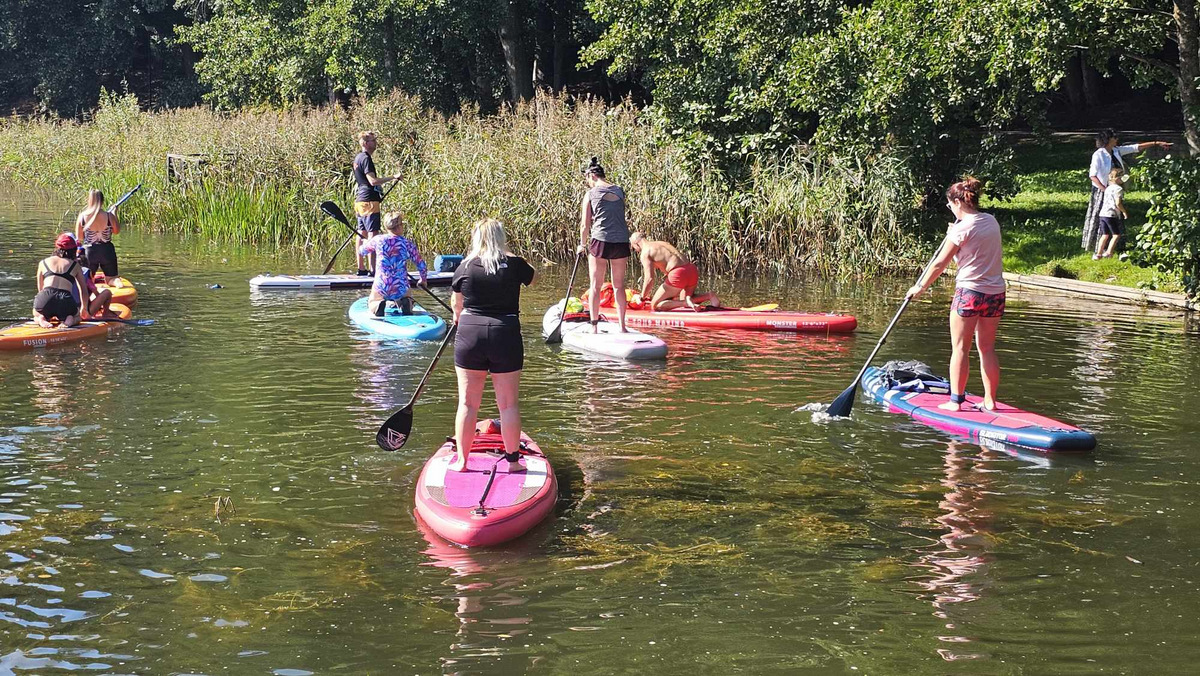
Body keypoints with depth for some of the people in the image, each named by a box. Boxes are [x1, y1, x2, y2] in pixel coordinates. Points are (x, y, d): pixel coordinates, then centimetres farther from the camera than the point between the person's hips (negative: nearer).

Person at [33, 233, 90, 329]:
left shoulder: (43, 263, 21)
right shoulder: (75, 265, 20)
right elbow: (84, 290, 24)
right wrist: (84, 308, 44)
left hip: (45, 299, 1)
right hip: (66, 302, -1)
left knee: (36, 314, 36)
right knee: (78, 316, 33)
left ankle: (41, 319, 0)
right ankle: (70, 320, -3)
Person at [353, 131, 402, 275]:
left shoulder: (358, 158, 17)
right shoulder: (366, 159, -13)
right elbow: (373, 181, -22)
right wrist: (393, 177, -21)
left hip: (359, 202, 10)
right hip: (369, 201, -10)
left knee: (362, 235, 11)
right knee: (372, 235, -10)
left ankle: (361, 268, 15)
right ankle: (372, 269, -13)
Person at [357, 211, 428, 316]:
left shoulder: (378, 240, -4)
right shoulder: (408, 243, -5)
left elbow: (361, 251, 14)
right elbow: (422, 265, 0)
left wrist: (366, 242, 38)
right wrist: (423, 280, 20)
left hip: (380, 288, 0)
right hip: (401, 289, 0)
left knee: (371, 303, 29)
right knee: (407, 300, 33)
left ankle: (378, 306, -9)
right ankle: (406, 304, -5)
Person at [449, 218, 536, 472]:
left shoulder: (466, 267, -1)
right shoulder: (514, 265, -3)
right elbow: (533, 277, 20)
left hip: (470, 337, 0)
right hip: (506, 337, 0)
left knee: (467, 403, 8)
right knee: (508, 404, 7)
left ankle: (462, 460, 12)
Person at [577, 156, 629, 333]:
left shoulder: (591, 194, -2)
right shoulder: (620, 191, 8)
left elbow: (585, 225, 0)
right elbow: (619, 217, 10)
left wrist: (582, 244, 14)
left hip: (601, 241, -3)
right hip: (621, 242, 3)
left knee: (595, 286, 6)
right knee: (619, 286, 11)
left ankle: (594, 326, 6)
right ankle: (622, 326, 11)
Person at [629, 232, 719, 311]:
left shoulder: (645, 253, 1)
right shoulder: (661, 243, 27)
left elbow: (650, 279, -7)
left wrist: (642, 298, 4)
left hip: (678, 275, -8)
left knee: (655, 306, 2)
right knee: (683, 300, 31)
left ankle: (685, 302, -18)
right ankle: (709, 296, 5)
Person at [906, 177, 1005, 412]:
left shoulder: (962, 228, -12)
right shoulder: (991, 221, 8)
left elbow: (940, 264, -7)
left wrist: (920, 287, 4)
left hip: (969, 291, -6)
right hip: (996, 293, 6)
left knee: (960, 348, 2)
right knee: (987, 349, 12)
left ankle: (956, 400, 3)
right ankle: (990, 401, 13)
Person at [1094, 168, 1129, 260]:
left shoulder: (1108, 188, 17)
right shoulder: (1118, 189, -9)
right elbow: (1118, 203, -17)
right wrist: (1124, 212, -4)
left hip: (1102, 214, 8)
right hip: (1111, 215, -8)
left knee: (1105, 235, 14)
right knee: (1116, 234, 5)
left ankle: (1099, 253, 12)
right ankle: (1108, 253, -1)